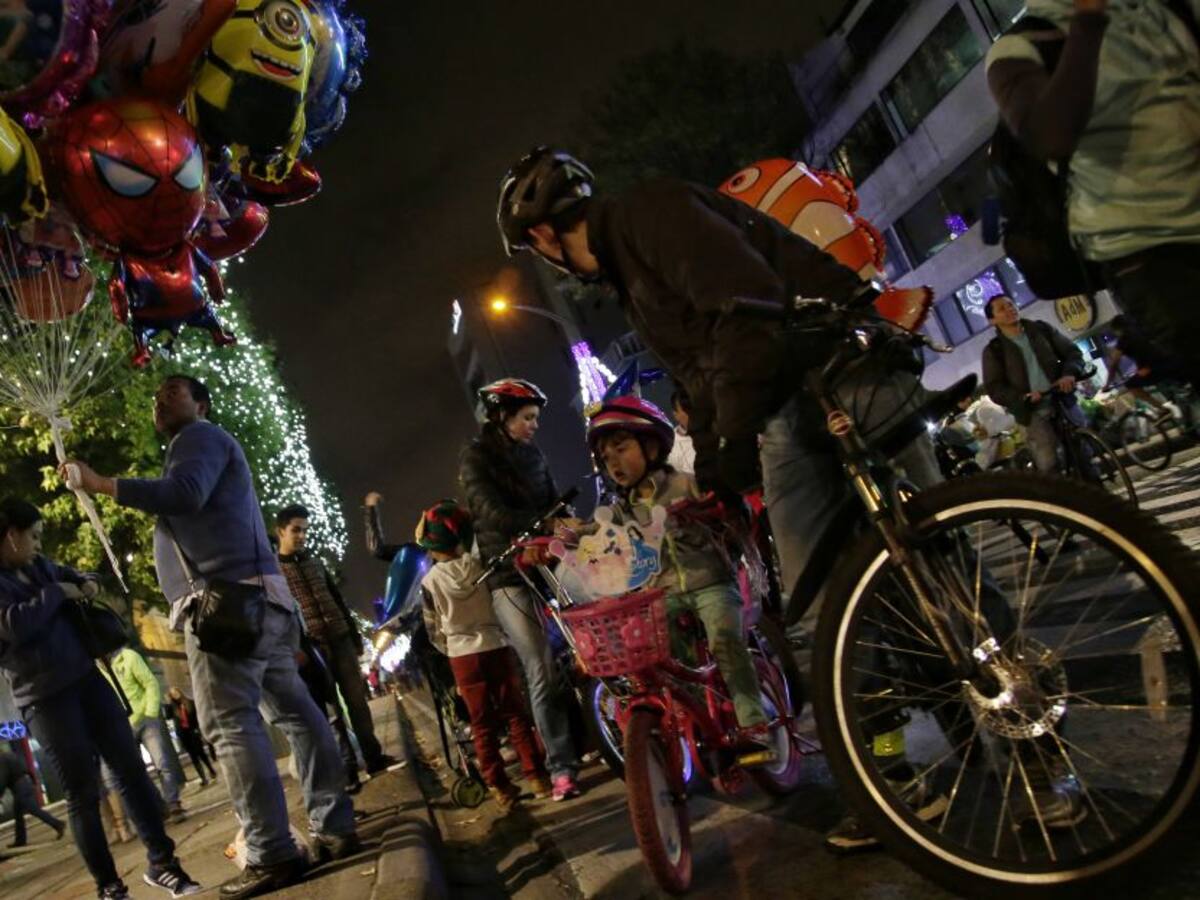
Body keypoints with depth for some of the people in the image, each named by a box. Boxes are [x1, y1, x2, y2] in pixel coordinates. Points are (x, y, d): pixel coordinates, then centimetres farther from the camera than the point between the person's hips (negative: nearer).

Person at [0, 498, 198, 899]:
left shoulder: (38, 565, 15)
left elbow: (73, 576, 34)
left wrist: (86, 585, 12)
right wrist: (57, 593, -9)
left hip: (86, 677, 6)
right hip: (45, 697, -6)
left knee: (130, 768, 2)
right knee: (83, 793, -1)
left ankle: (160, 862, 11)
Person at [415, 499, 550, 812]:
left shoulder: (430, 580, -7)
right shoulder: (478, 564, -4)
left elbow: (433, 629, 0)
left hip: (462, 656, -1)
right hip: (496, 647, 1)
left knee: (482, 723, 6)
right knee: (515, 713, 10)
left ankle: (499, 788, 9)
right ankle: (535, 774, 12)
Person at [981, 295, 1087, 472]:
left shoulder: (1041, 329, 8)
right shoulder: (994, 350, -1)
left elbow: (1072, 351, 7)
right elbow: (994, 388, -7)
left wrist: (1070, 373, -15)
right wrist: (1022, 397, -25)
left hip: (1064, 402, 3)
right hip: (1034, 413, -3)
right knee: (1048, 466, -11)